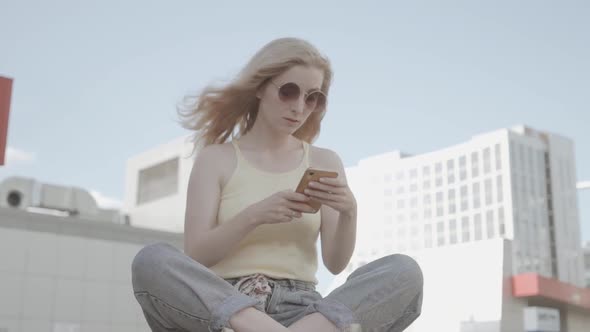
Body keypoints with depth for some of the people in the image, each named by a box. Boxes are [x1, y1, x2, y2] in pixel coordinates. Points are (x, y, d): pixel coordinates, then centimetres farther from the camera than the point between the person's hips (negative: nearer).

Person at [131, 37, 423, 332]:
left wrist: (348, 213, -15)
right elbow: (194, 255, -2)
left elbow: (336, 263, 5)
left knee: (405, 272, -23)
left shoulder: (324, 162, 12)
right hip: (222, 307, -1)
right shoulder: (216, 158, 8)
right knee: (150, 262, -31)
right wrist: (254, 217, -17)